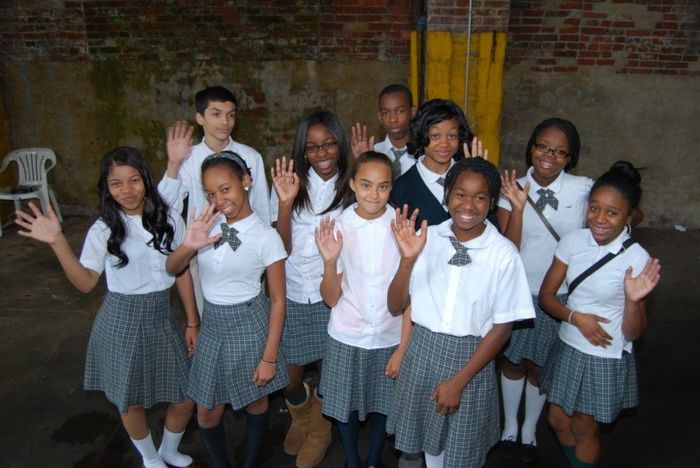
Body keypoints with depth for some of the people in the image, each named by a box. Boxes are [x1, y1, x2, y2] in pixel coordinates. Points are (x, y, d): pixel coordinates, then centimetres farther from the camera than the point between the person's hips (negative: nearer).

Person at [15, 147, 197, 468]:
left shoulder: (169, 220, -4)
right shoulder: (103, 230, -7)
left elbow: (183, 272, 2)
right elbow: (86, 283, -7)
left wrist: (192, 322, 5)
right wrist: (58, 242, -19)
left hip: (161, 319, 2)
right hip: (121, 321, -1)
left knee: (184, 398, 8)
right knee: (131, 401, 12)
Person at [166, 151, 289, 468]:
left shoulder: (266, 236, -16)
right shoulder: (208, 225, -4)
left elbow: (278, 301, -11)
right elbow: (172, 269, 3)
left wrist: (269, 357, -10)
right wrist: (188, 246, -20)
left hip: (249, 325, -4)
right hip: (212, 323, 4)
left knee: (256, 404, 17)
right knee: (207, 413, 13)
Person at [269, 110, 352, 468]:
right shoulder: (292, 183, -4)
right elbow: (281, 247, -10)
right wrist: (285, 202, -22)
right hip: (294, 294, 1)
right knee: (289, 377, 5)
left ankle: (320, 428, 41)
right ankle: (300, 417, 41)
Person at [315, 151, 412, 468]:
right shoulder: (337, 227, -10)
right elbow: (331, 298, -8)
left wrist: (403, 348, -3)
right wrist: (330, 260, -25)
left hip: (390, 336, 0)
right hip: (346, 336, 1)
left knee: (382, 406, 18)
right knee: (345, 406, 16)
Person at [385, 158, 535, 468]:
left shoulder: (503, 253, -14)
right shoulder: (426, 238, -8)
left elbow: (502, 327, -8)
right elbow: (395, 306, -6)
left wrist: (458, 381, -10)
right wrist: (408, 258, -23)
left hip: (471, 357, -2)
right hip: (423, 350, 2)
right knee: (429, 441, 21)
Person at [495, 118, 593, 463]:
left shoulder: (584, 189, -10)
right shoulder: (514, 189, -8)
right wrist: (518, 206, -26)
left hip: (560, 296, 0)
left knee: (539, 367, 16)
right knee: (512, 361, 17)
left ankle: (529, 430, 42)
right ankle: (509, 426, 42)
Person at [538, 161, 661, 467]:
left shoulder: (637, 259, -19)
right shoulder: (573, 241, -10)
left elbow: (633, 334, -14)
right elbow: (545, 295, -3)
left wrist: (632, 300, -32)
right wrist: (576, 316, -20)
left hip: (607, 359, -4)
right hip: (567, 348, 4)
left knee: (583, 429, 15)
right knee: (558, 422, 19)